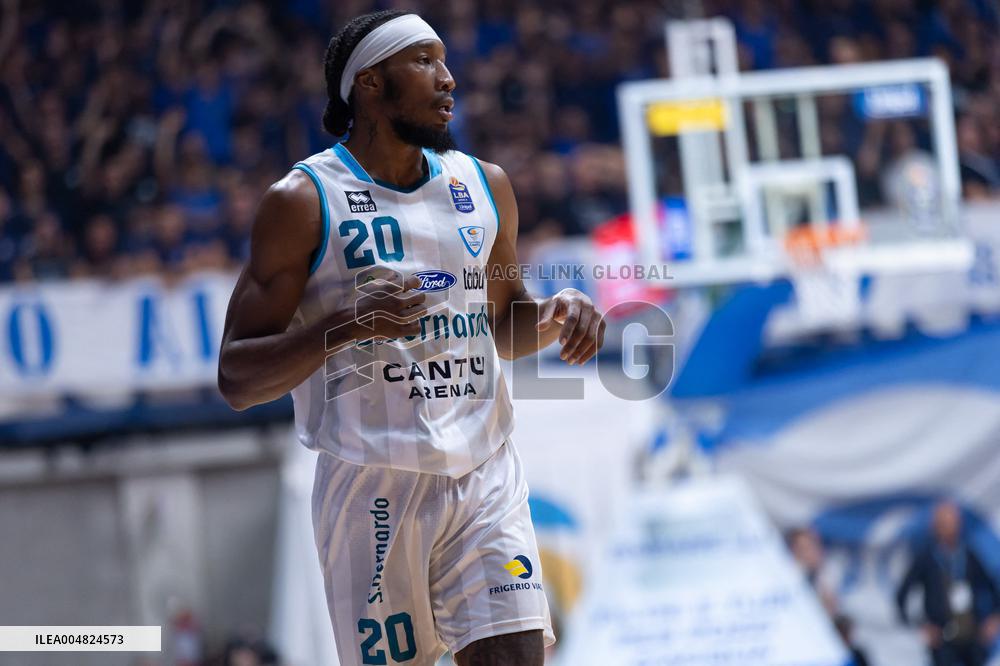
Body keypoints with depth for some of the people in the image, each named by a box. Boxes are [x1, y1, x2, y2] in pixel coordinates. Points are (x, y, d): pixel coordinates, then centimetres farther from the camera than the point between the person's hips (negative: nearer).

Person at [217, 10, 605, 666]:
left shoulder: (485, 186, 11)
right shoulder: (303, 201, -4)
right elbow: (237, 379, -7)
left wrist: (556, 313, 4)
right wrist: (348, 325, -23)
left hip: (485, 474, 4)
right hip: (373, 483, -4)